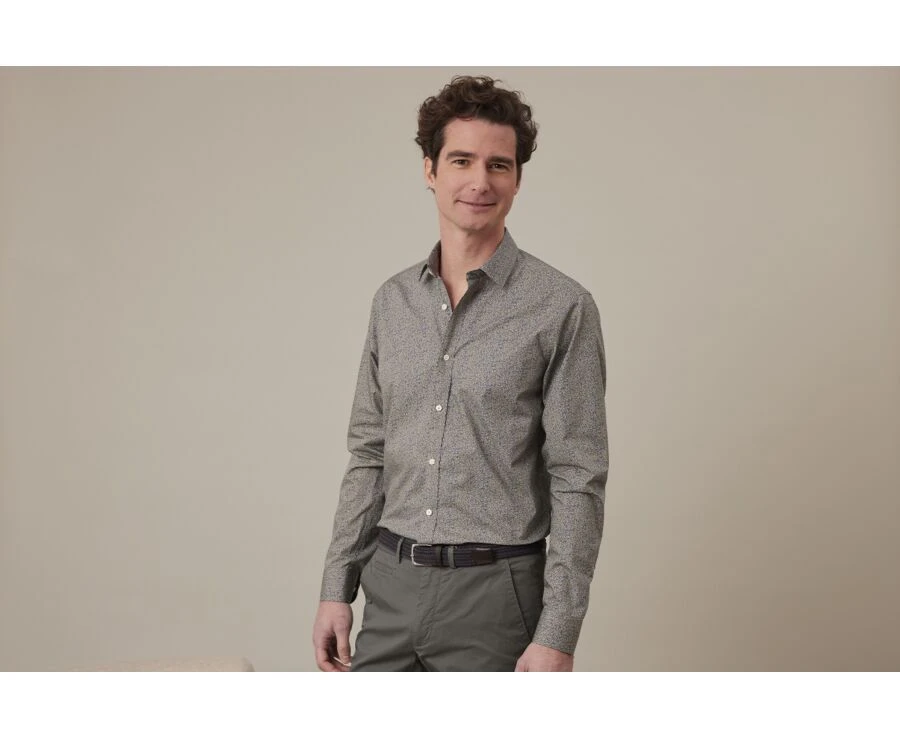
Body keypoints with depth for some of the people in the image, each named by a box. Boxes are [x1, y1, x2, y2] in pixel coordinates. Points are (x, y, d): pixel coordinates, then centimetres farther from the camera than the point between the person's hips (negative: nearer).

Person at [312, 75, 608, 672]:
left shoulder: (562, 308, -8)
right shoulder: (393, 301, 8)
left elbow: (578, 481, -10)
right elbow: (368, 455, 12)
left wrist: (558, 634, -14)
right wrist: (338, 588, 8)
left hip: (496, 593, -4)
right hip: (392, 585, 5)